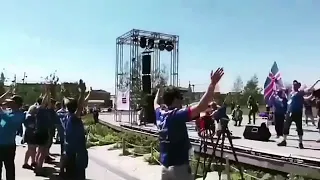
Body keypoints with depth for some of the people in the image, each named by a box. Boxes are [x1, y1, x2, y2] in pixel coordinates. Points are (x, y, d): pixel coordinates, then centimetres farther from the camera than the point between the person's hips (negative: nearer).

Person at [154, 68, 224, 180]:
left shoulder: (159, 114, 3)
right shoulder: (177, 115, -20)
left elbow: (156, 103, 27)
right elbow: (201, 107, -32)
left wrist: (159, 91, 44)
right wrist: (213, 83, -29)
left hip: (165, 166, 8)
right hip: (179, 167, -8)